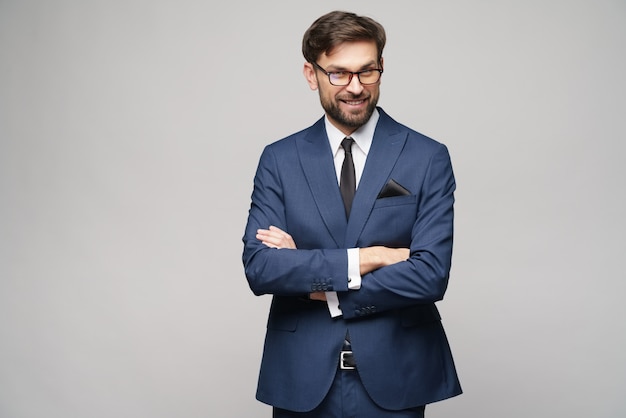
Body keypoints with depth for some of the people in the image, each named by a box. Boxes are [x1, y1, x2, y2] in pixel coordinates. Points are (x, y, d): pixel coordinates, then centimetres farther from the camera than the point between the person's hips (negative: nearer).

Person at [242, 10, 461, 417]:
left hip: (393, 379, -1)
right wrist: (363, 259, -17)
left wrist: (313, 278, -11)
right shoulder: (279, 159, 1)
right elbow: (259, 267, -9)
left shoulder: (428, 158, -4)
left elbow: (431, 274, -13)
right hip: (303, 380, 1)